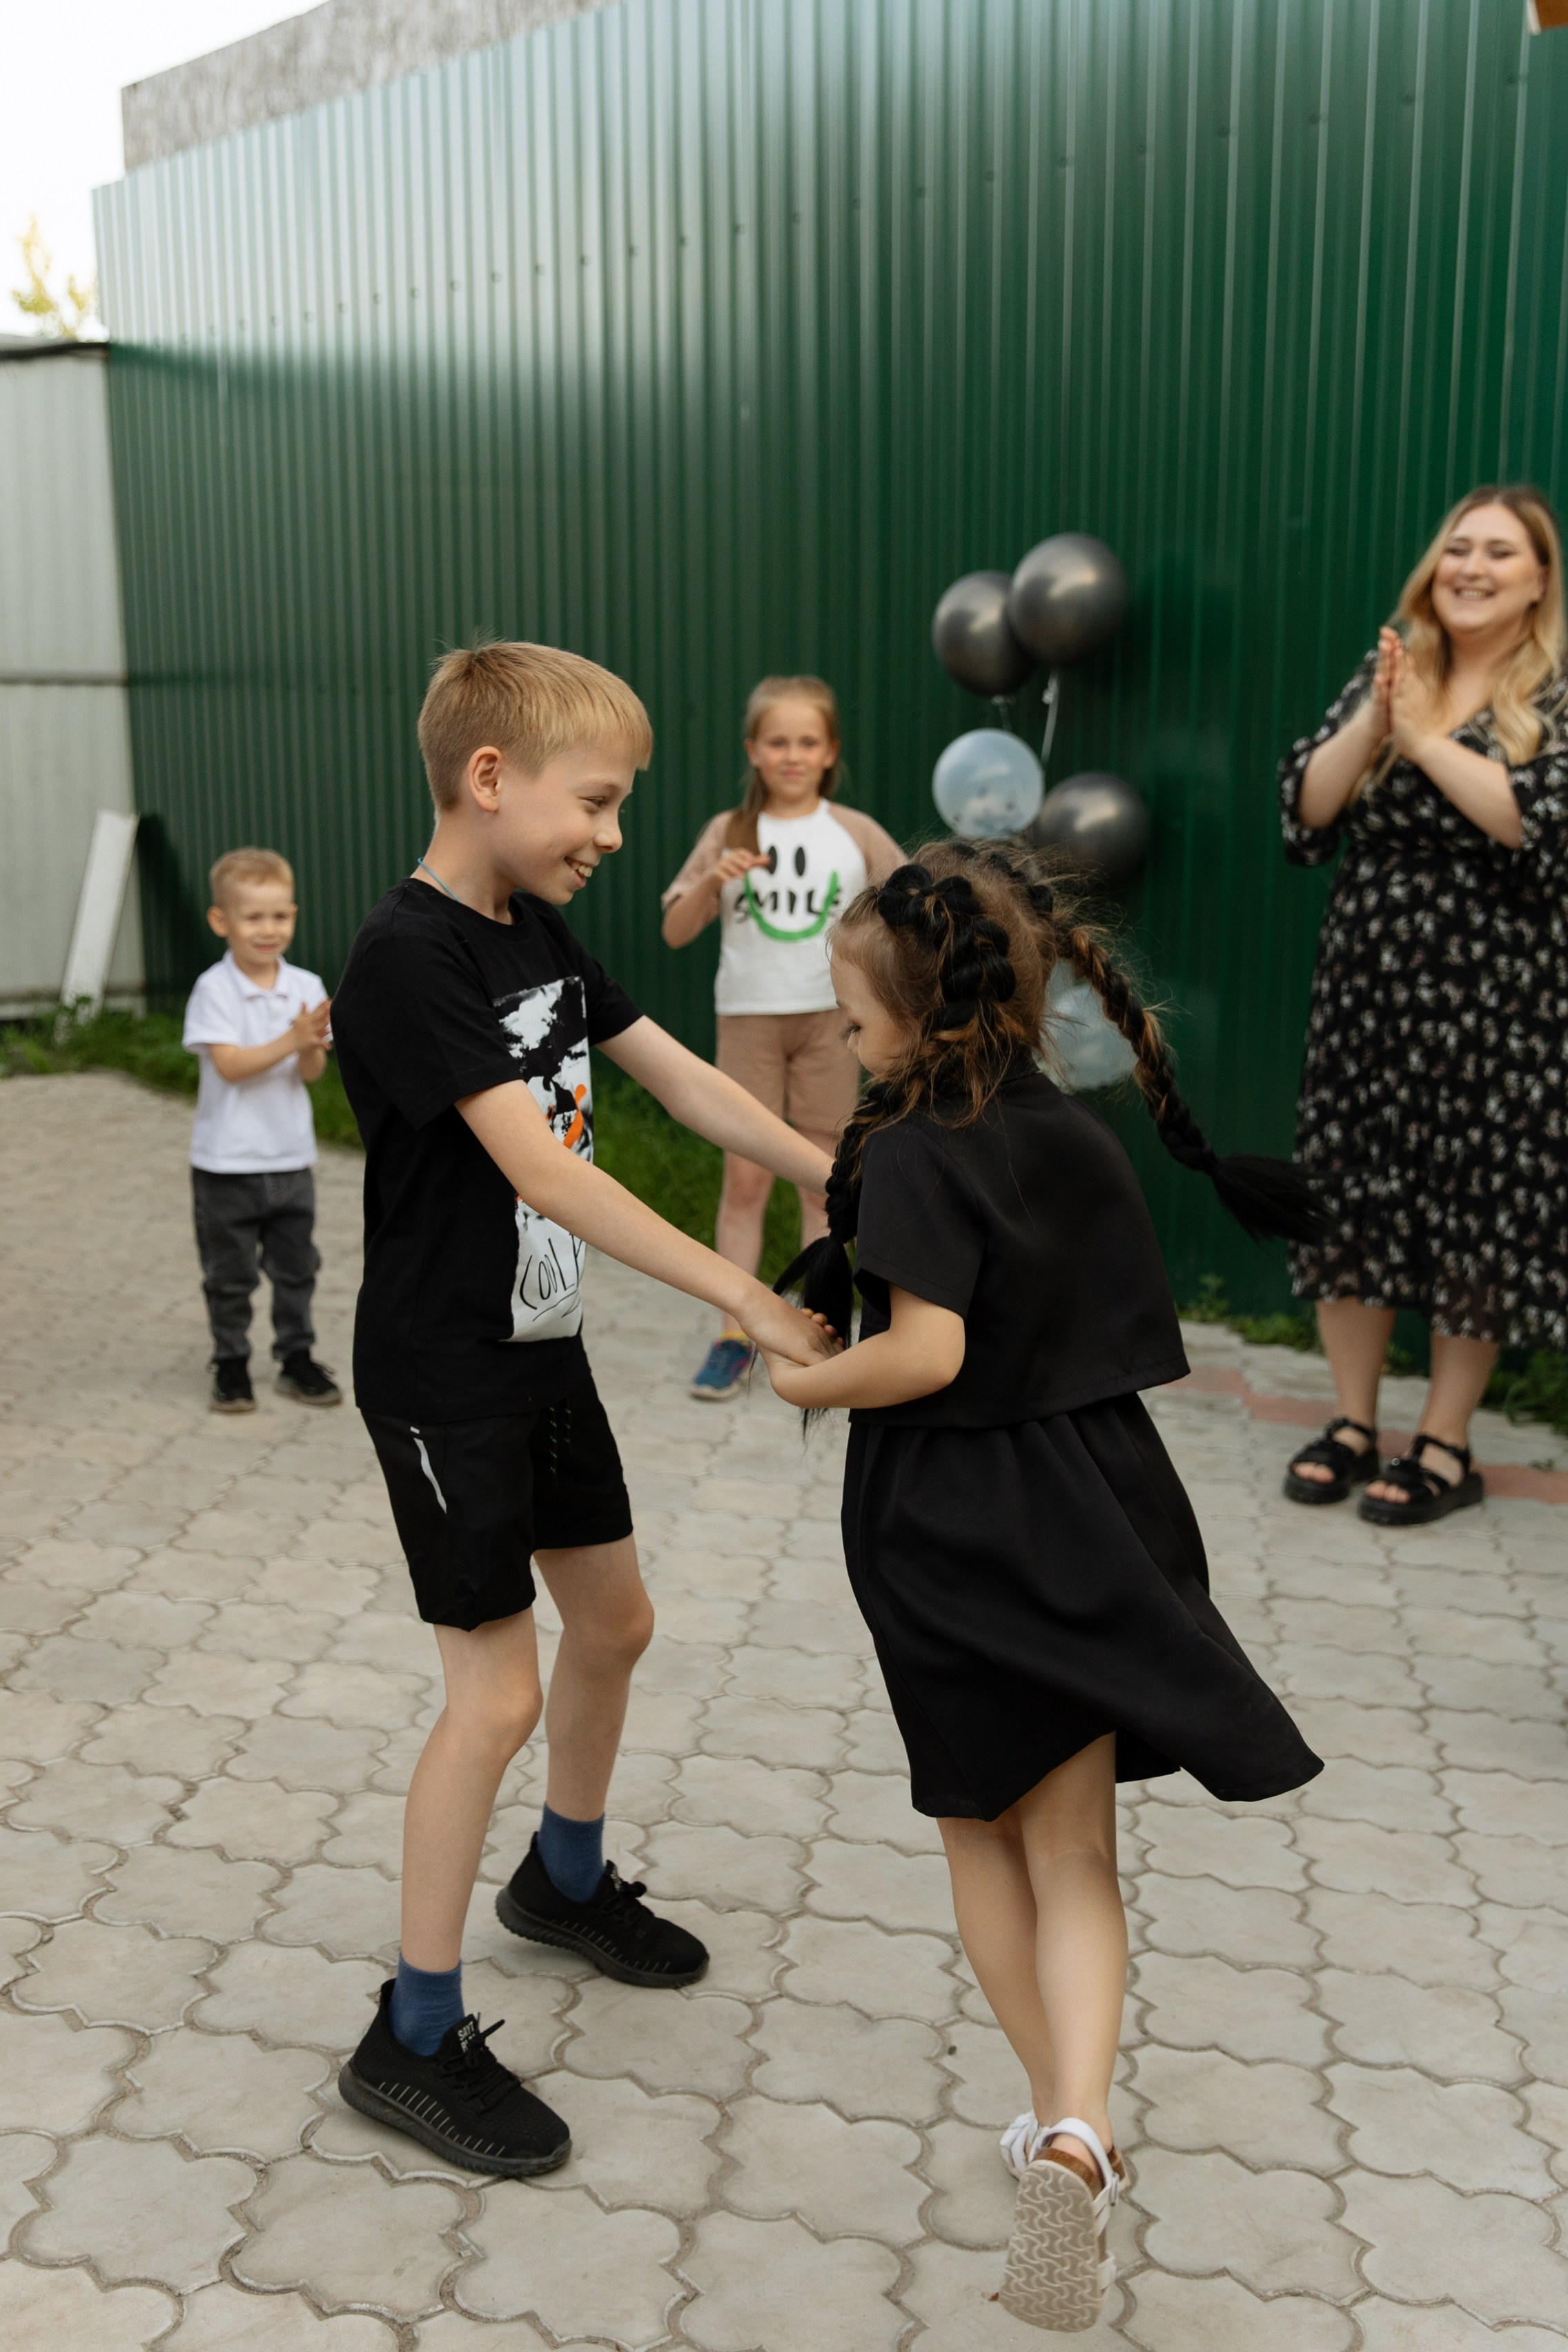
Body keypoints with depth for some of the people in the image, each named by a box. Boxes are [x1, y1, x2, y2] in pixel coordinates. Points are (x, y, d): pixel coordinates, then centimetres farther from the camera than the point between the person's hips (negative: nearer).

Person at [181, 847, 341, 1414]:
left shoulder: (306, 987, 0)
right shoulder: (214, 990, -12)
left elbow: (312, 1073, -2)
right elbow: (229, 1065, -19)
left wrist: (314, 1047, -23)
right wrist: (290, 1041, -28)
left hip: (291, 1156, 4)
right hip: (227, 1161, -4)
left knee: (296, 1268, 13)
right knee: (230, 1273, 8)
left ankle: (297, 1359, 26)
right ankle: (231, 1364, 22)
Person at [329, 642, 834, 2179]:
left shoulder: (538, 931, 4)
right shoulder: (407, 959, -23)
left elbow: (679, 1078, 7)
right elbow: (543, 1173, -30)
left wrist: (841, 1174, -2)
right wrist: (744, 1299, -31)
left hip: (544, 1352, 9)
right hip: (443, 1379, -9)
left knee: (613, 1621, 19)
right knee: (495, 1692, -4)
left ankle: (566, 1880, 44)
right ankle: (414, 2043, 13)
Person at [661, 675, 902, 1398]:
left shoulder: (855, 834, 0)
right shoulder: (728, 832, 0)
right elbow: (675, 933, -2)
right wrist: (712, 880, -18)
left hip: (828, 1019, 0)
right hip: (748, 1019, 0)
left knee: (823, 1177, 7)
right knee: (745, 1179, 1)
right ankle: (734, 1338, 9)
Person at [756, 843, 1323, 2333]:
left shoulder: (912, 1151, -16)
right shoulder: (1083, 1138, 3)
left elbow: (924, 1352, -25)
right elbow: (1125, 1328, 11)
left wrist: (803, 1383, -7)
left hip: (945, 1533, -4)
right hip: (1093, 1515, 5)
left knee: (982, 1834, 17)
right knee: (1073, 1852, 10)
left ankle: (1058, 2118, 22)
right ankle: (1076, 2123, -8)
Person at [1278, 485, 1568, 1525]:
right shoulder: (1387, 675, 10)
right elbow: (1307, 810, 0)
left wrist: (1425, 738, -18)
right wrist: (1374, 719, -14)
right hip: (1369, 988, 4)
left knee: (1476, 1209, 2)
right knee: (1352, 1192, 7)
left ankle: (1446, 1448, 15)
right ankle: (1352, 1425, 21)